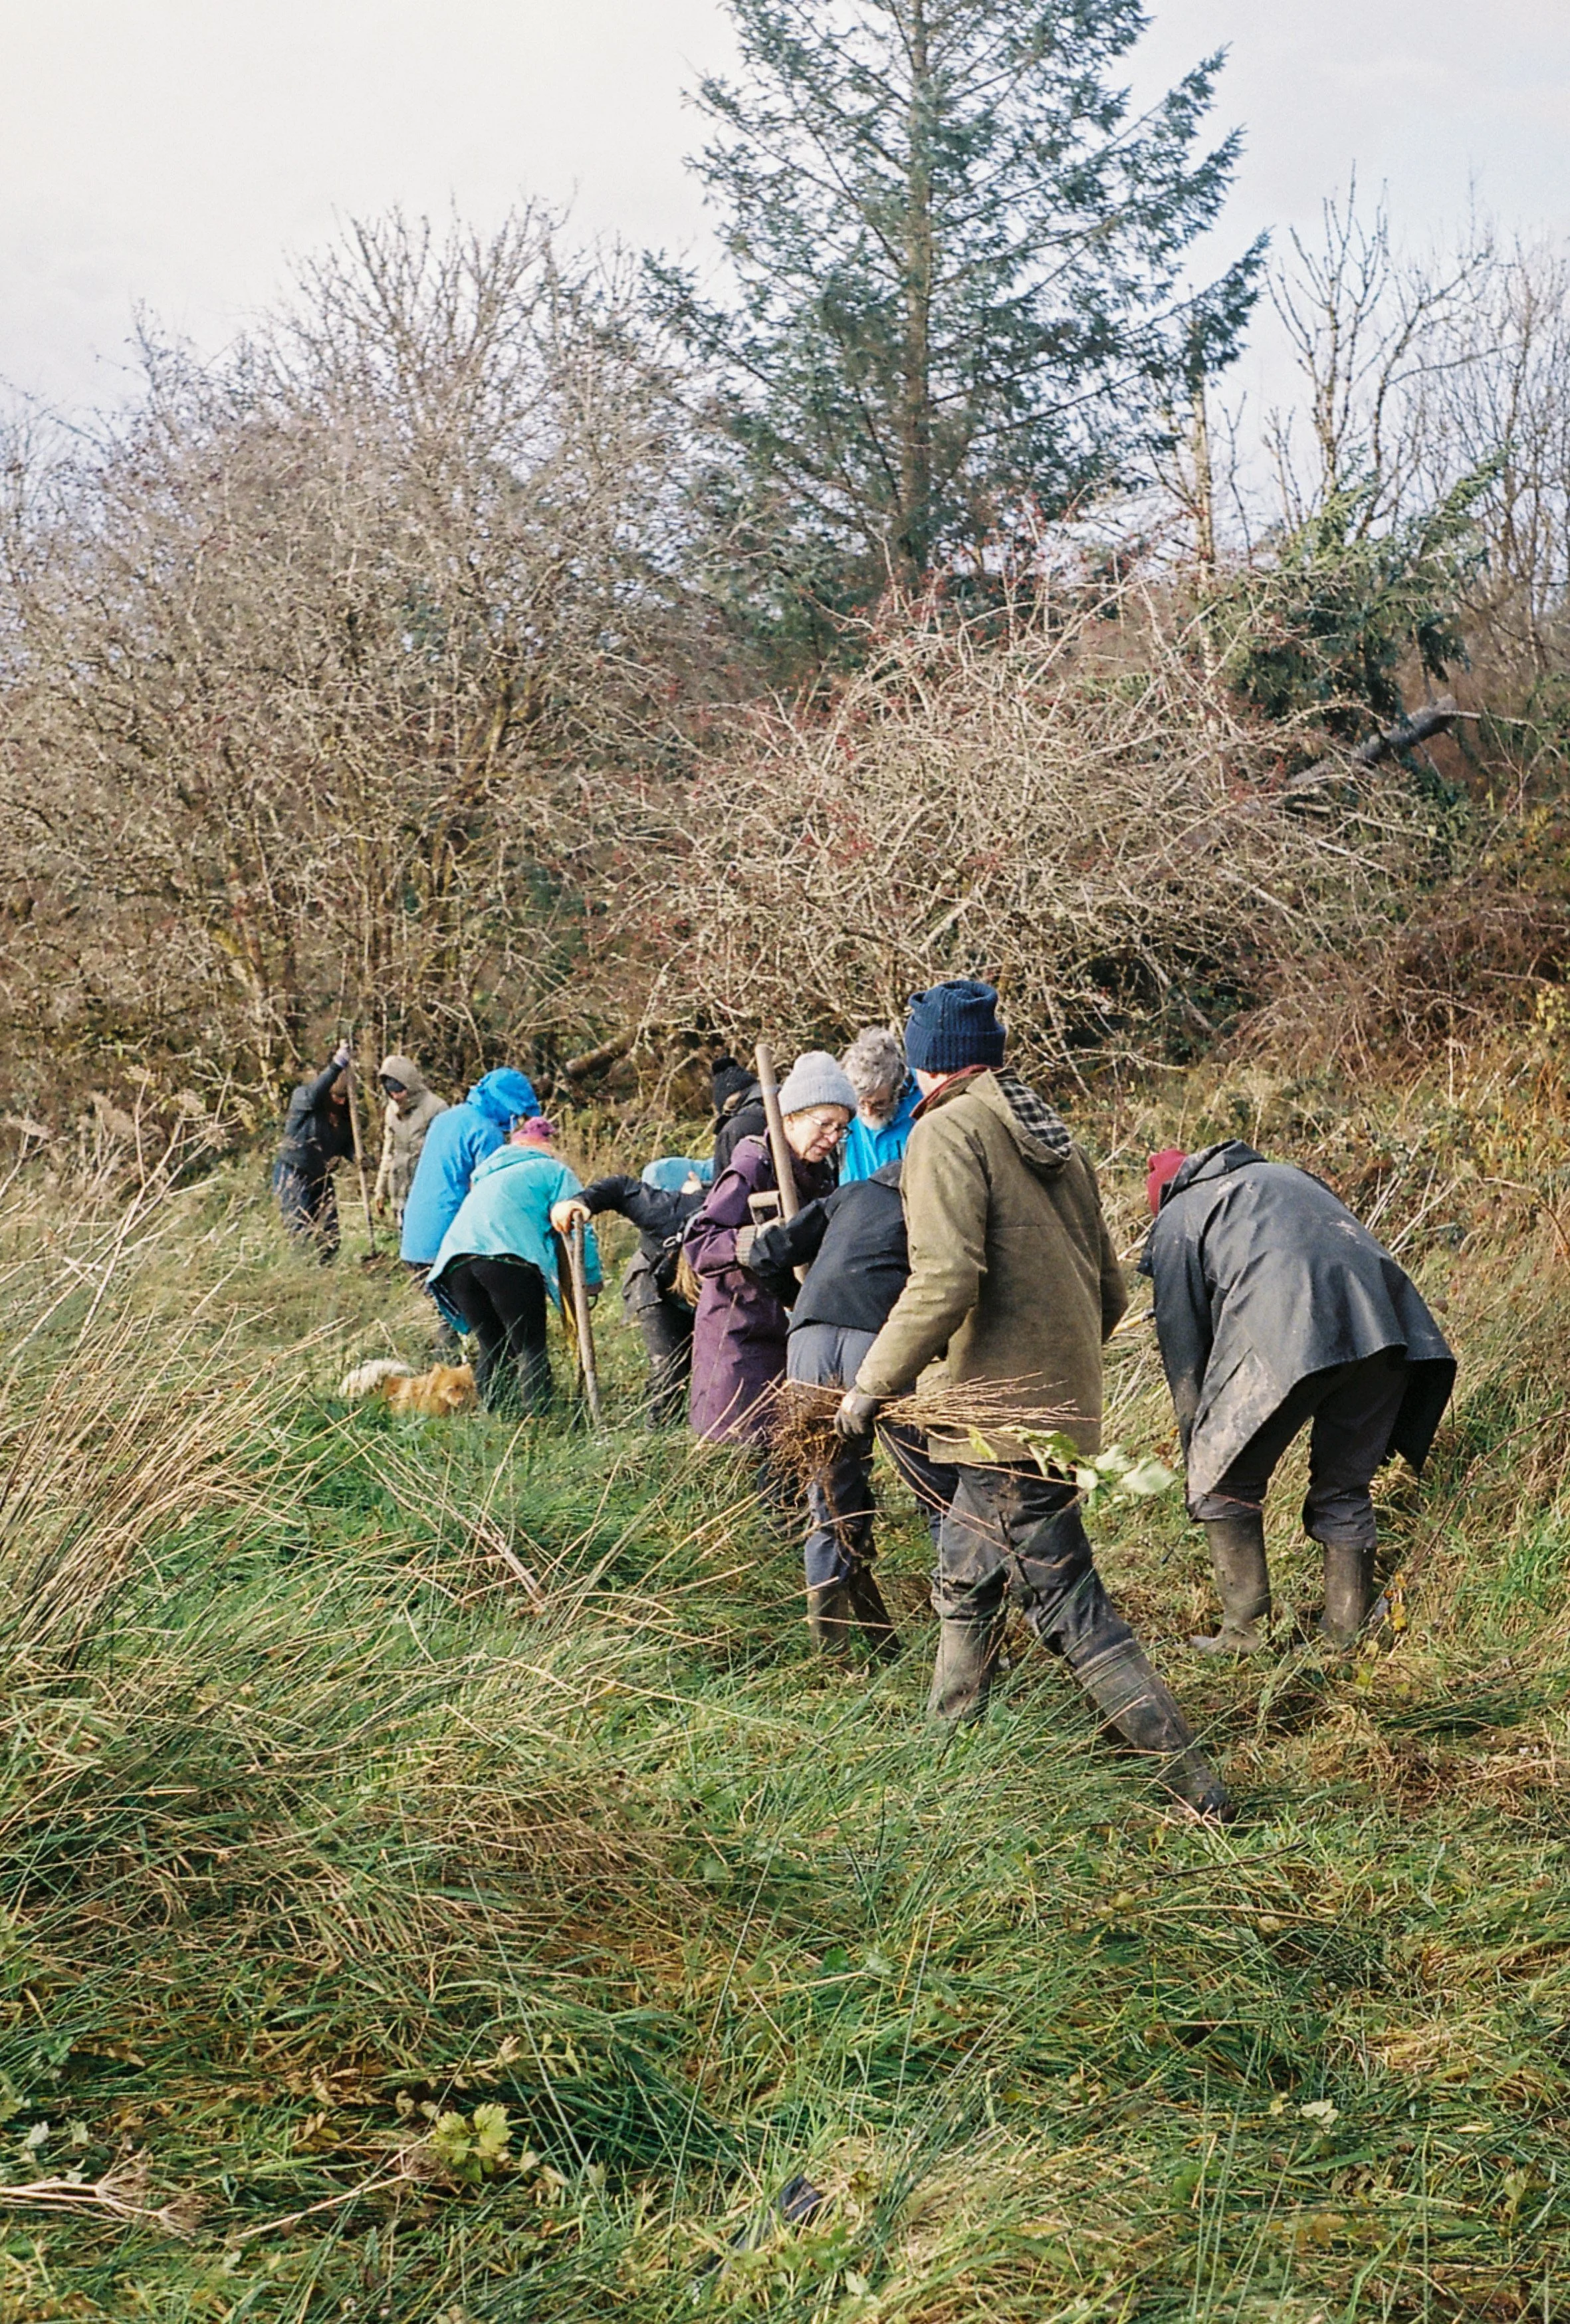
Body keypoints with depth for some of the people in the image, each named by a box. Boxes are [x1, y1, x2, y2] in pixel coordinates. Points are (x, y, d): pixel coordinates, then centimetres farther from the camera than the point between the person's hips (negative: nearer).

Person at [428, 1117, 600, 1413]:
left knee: (492, 1348, 14)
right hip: (508, 1256, -6)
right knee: (531, 1347, 0)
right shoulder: (553, 1170, 16)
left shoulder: (486, 1174, 36)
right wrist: (592, 1280, 10)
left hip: (454, 1259, 6)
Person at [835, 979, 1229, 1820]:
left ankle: (1195, 1785, -2)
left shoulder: (949, 1131, -9)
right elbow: (1109, 1291, 17)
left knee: (1068, 1608, -4)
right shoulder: (1048, 1135, 16)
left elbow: (943, 1282, -22)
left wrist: (871, 1386, -13)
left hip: (1006, 1413, -9)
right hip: (1065, 1397, 9)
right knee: (965, 1586, 22)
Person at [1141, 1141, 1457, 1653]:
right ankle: (1347, 1632, 25)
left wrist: (1199, 1454, 23)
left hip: (1283, 1340, -5)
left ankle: (1246, 1630, 12)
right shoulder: (1283, 1175, 37)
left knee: (1226, 1483, 12)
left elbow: (1182, 1348, 17)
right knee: (1345, 1488, 20)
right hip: (1386, 1324, 6)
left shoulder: (1176, 1221, 21)